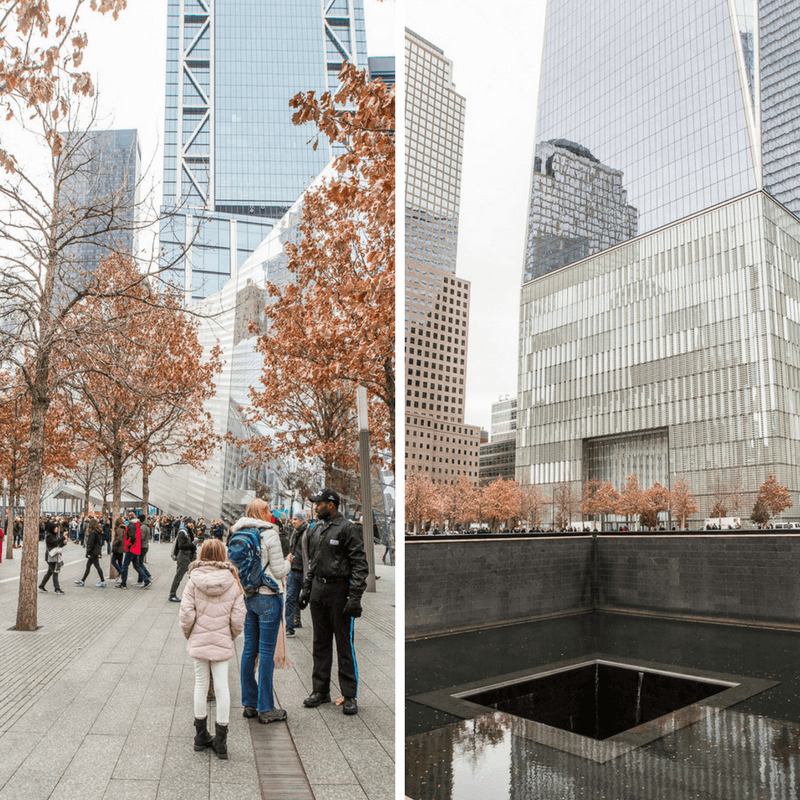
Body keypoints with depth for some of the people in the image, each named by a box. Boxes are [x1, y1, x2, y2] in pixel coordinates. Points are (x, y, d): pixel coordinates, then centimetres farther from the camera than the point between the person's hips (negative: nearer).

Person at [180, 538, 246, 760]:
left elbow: (186, 614, -9)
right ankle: (221, 741, 11)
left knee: (201, 684, 13)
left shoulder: (194, 581, -8)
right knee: (222, 686, 5)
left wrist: (188, 634, 9)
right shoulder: (233, 582, -7)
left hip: (199, 641, 1)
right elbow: (238, 619, -6)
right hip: (222, 642, 0)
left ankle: (201, 736, 24)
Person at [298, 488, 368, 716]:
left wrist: (355, 598, -18)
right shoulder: (316, 530, 13)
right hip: (318, 590, 7)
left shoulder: (348, 529, -10)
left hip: (339, 590, -7)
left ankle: (350, 696, 8)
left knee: (345, 644, -2)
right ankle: (320, 691, 25)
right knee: (320, 643, 13)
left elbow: (360, 565, -13)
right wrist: (306, 589, 18)